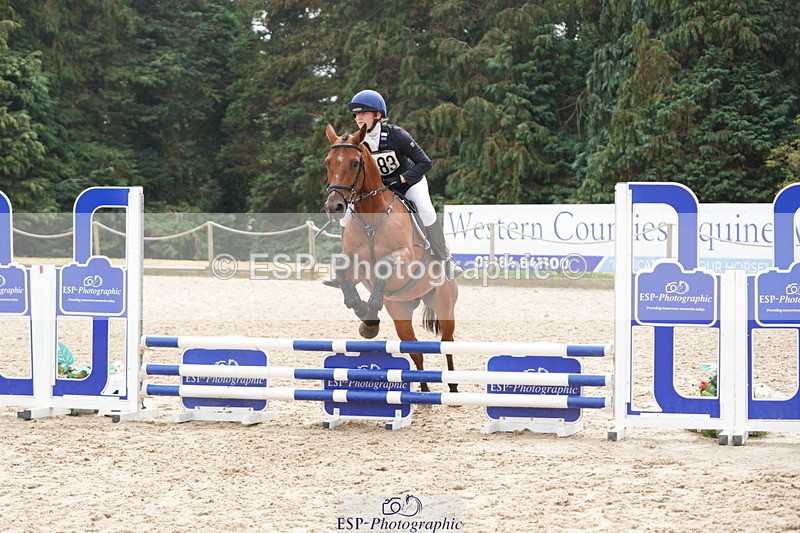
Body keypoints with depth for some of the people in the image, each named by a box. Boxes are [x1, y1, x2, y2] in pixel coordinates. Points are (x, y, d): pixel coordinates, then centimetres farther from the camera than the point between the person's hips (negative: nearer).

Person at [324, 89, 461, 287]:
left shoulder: (395, 135, -27)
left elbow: (425, 163, -26)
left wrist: (399, 179, -33)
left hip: (410, 180, -4)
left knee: (426, 210, -32)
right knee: (347, 216, -9)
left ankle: (445, 260, -18)